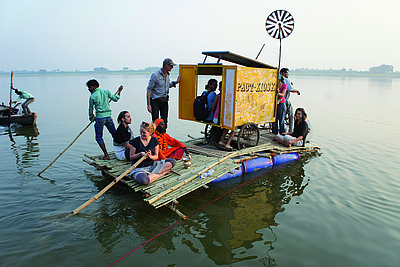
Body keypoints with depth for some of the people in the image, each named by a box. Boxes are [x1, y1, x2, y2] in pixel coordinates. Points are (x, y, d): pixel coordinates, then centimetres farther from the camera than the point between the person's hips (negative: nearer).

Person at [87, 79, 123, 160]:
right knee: (115, 134, 17)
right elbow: (115, 99, 10)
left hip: (100, 118, -4)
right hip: (108, 116, 5)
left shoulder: (92, 96, -4)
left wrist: (92, 118, 22)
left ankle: (106, 155, 2)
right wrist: (119, 91, 24)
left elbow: (91, 109, 5)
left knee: (99, 137, 6)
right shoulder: (106, 91, 5)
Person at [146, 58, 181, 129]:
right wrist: (148, 105, -17)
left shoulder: (167, 75, 9)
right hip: (155, 101, -6)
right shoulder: (155, 75, -13)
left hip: (164, 101, 6)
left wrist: (176, 82, 14)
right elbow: (149, 90, -12)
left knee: (164, 123, 7)